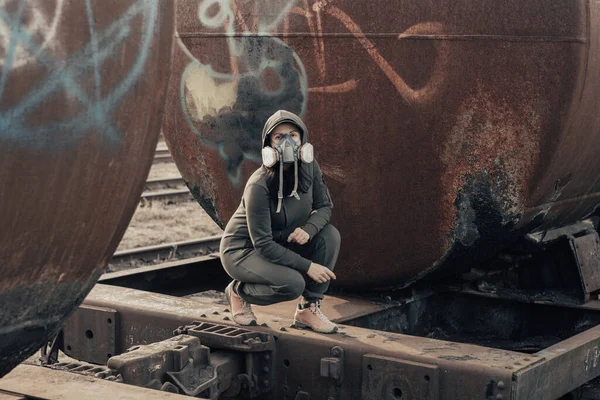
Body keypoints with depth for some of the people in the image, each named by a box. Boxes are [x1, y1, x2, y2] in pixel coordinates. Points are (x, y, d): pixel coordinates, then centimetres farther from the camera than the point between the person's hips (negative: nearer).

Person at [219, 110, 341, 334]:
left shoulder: (309, 167, -11)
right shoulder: (259, 185, -29)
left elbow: (325, 206, -1)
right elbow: (262, 244, -27)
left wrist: (308, 229, -25)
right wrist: (307, 266, -26)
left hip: (281, 243, 7)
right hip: (243, 249, -7)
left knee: (330, 235, -16)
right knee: (293, 283, -31)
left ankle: (309, 309, -7)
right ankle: (239, 291, 1)